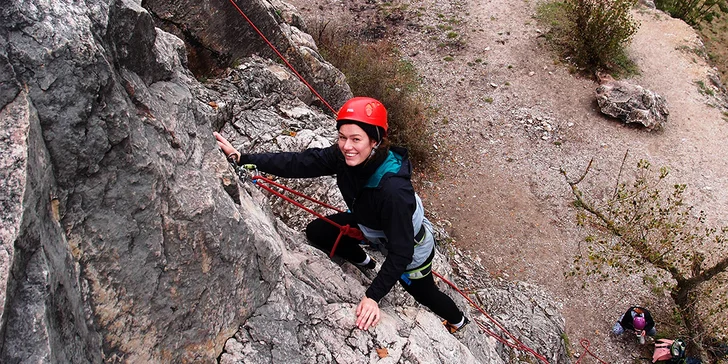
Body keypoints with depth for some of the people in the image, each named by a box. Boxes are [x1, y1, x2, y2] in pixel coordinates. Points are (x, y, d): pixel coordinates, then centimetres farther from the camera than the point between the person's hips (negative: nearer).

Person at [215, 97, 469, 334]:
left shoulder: (394, 190, -44)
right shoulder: (344, 157, -26)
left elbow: (400, 253, -40)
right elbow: (298, 163, -28)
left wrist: (373, 296, -44)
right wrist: (240, 157, -33)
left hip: (411, 248, -5)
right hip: (370, 227, 6)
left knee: (424, 294, 20)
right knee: (316, 232, 2)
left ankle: (458, 321, 57)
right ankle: (364, 263, 29)